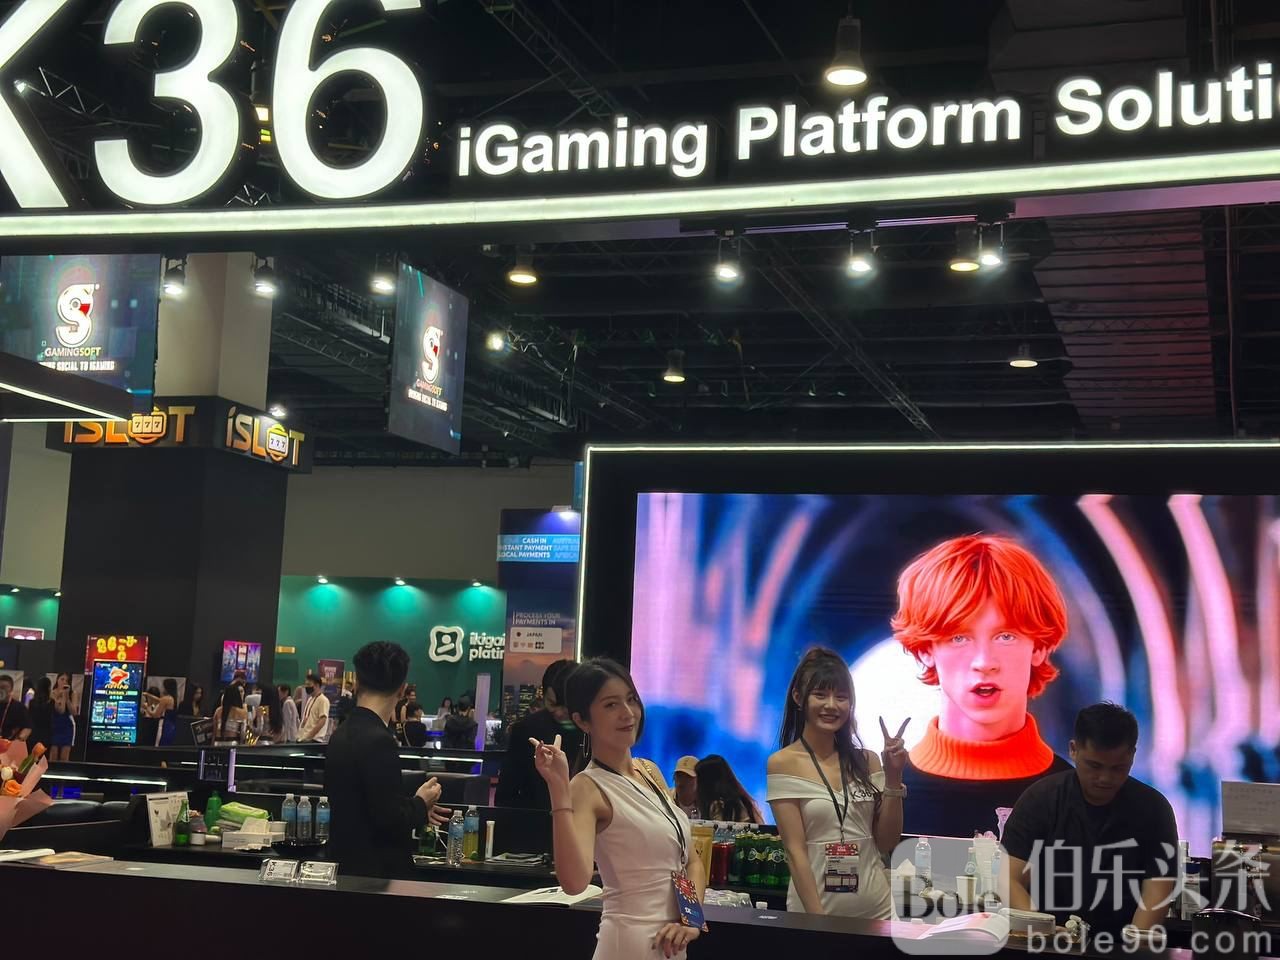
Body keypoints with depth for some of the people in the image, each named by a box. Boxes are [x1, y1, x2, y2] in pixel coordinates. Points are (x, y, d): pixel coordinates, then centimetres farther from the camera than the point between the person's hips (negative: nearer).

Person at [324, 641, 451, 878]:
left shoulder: (341, 735, 7)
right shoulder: (379, 741, -20)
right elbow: (390, 819, -22)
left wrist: (417, 808, 20)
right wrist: (421, 804, -3)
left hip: (346, 863, 9)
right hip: (376, 871, -9)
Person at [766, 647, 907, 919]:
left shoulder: (867, 761, 4)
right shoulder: (783, 763, -7)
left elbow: (887, 843, 4)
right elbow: (795, 850, -12)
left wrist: (893, 778, -5)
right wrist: (818, 920, -18)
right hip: (814, 908, -3)